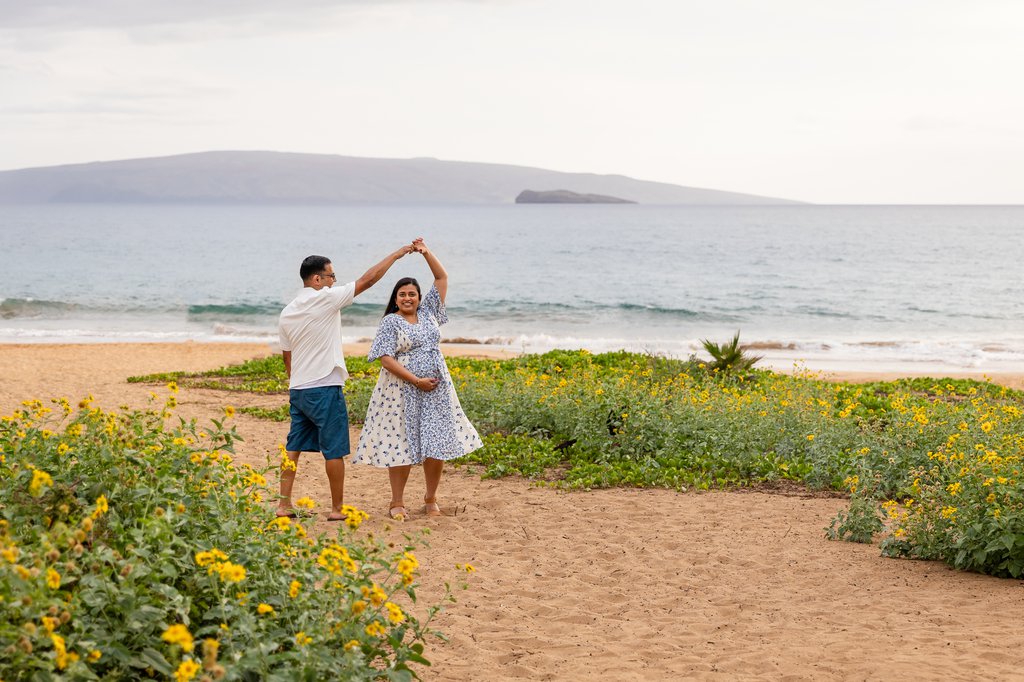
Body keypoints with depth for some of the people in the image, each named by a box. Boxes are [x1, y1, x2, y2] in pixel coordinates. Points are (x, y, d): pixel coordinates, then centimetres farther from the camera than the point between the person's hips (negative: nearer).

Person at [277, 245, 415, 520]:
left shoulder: (287, 312, 10)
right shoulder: (325, 299, -11)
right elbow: (368, 279, -8)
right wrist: (397, 254, 0)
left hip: (297, 390, 7)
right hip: (325, 389, -7)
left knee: (293, 448, 11)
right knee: (334, 451, 1)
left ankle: (284, 504, 11)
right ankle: (337, 509, 6)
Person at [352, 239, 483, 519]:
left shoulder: (428, 312, 11)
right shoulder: (390, 322, -4)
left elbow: (442, 278, 12)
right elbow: (386, 359, -12)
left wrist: (426, 252, 0)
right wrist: (416, 381, -16)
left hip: (435, 391, 5)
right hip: (403, 392, -5)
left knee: (437, 445, 3)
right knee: (403, 446, -1)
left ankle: (431, 499, 17)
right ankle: (397, 502, 9)